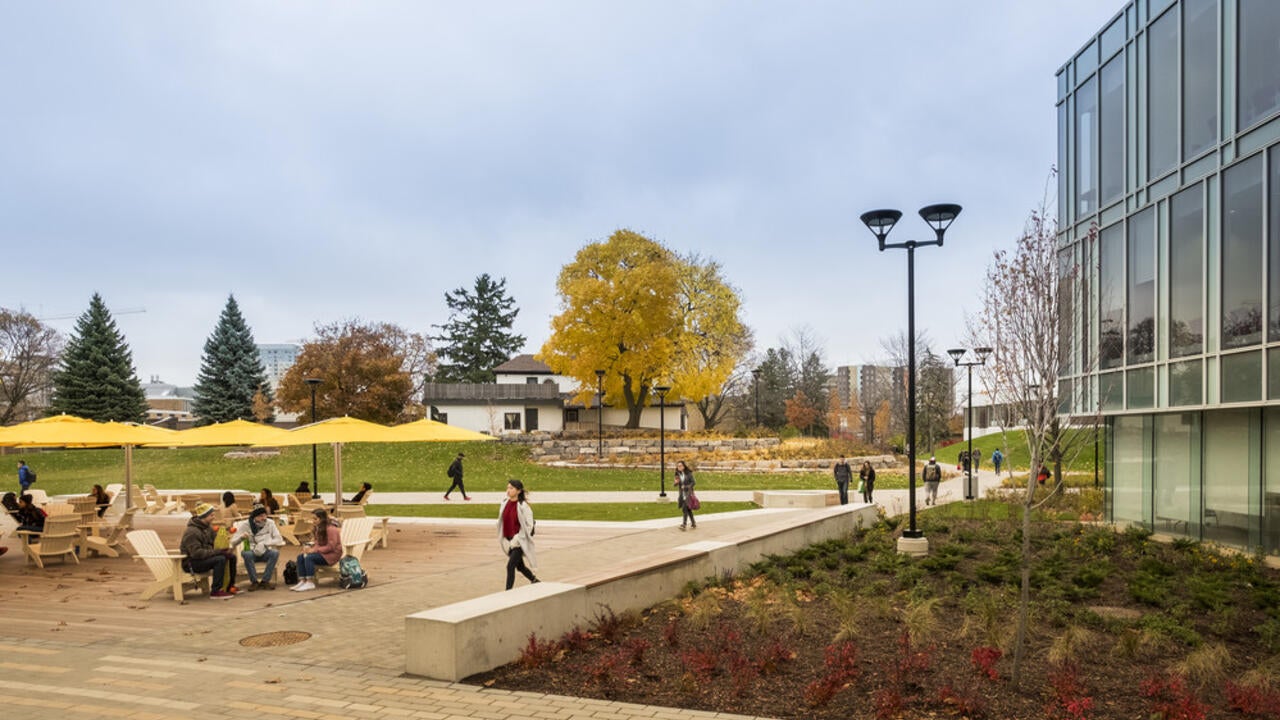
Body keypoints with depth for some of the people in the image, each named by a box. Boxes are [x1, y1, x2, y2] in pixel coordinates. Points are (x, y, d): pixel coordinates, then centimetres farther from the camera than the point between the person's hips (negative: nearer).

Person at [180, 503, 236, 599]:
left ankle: (230, 586, 10)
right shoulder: (191, 532, -21)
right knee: (220, 559, -30)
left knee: (231, 556, -2)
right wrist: (218, 551, -30)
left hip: (204, 558, 9)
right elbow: (196, 552, -29)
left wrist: (225, 549, -10)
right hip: (191, 563, -9)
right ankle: (216, 592, -25)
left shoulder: (208, 527, 9)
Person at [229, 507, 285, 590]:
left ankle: (265, 581, -20)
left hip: (265, 552, 1)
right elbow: (233, 542, -5)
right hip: (252, 552, -1)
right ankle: (254, 582, -18)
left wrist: (264, 544, -21)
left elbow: (279, 540, -6)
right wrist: (241, 537, -28)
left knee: (275, 553, -32)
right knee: (246, 554, -35)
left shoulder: (270, 523, -4)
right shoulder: (245, 525, -5)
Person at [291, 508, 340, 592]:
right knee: (300, 557, -9)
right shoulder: (319, 528, 9)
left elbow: (331, 547, -22)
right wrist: (310, 546, -10)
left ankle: (310, 583, -27)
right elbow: (317, 542, 13)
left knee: (309, 558, -29)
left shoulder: (331, 529, -20)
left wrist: (315, 550, -22)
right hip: (321, 551, 9)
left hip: (332, 554, -9)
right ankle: (302, 581, -14)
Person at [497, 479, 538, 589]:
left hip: (520, 542, -7)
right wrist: (504, 540, 7)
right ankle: (535, 580, 41)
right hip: (509, 541, 7)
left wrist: (517, 539, -15)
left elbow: (528, 525, -14)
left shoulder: (523, 506, -16)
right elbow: (502, 521, 11)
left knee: (510, 566, -13)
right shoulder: (505, 503, 1)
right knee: (520, 566, 19)